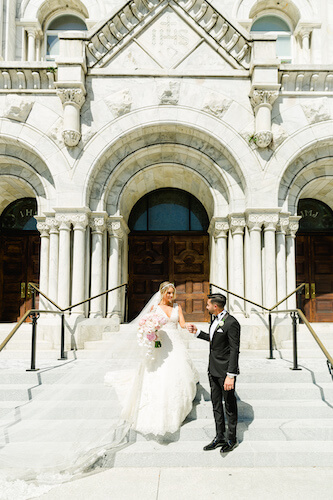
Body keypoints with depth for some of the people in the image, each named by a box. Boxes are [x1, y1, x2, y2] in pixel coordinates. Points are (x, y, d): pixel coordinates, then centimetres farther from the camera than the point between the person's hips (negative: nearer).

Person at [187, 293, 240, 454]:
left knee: (230, 406, 8)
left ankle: (232, 439, 23)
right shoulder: (215, 319, 7)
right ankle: (220, 437, 28)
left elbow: (234, 350, -21)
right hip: (213, 369, 9)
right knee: (216, 404, 16)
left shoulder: (231, 323, -20)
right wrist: (196, 331, 18)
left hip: (225, 371, -9)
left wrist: (231, 375, -23)